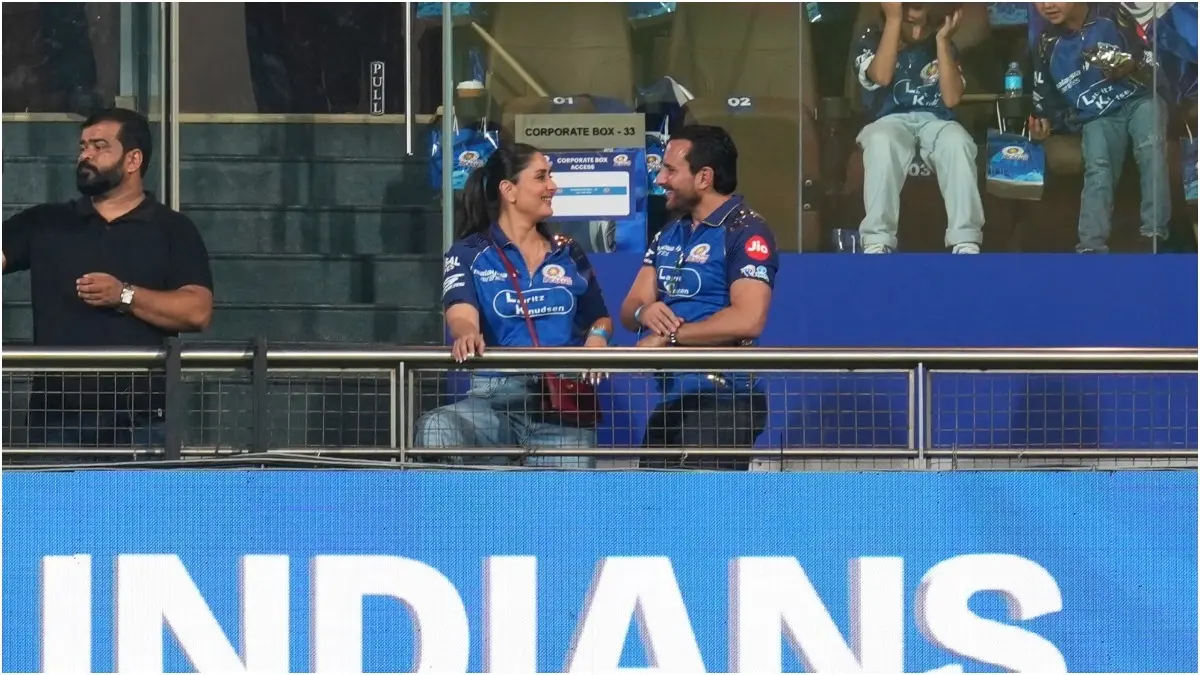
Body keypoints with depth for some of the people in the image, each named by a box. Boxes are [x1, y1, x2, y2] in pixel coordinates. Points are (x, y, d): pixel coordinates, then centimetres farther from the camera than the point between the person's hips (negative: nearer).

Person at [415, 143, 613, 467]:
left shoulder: (568, 253, 17)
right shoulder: (468, 254, 4)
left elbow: (599, 318, 25)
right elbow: (462, 316, -13)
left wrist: (597, 337, 0)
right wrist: (467, 336, -39)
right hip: (495, 398, -3)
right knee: (436, 427, -33)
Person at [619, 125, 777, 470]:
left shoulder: (745, 231, -10)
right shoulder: (669, 235, 17)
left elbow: (748, 319, -22)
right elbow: (629, 310, 13)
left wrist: (669, 337, -16)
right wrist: (644, 312, -12)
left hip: (722, 399, -8)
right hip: (669, 399, 8)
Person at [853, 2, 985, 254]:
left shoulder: (943, 46, 15)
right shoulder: (871, 41, 9)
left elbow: (951, 98, 1)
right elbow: (882, 76, -13)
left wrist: (943, 40, -2)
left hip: (936, 122, 2)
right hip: (889, 121, -2)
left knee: (957, 141, -35)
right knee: (881, 143, -39)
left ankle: (965, 244, -40)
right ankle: (877, 244, -43)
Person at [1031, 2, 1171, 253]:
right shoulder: (1048, 44, 6)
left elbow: (1150, 51, -5)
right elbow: (1045, 96, 15)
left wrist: (1130, 67, -26)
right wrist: (1044, 121, -5)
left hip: (1139, 98, -3)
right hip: (1097, 117, 3)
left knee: (1151, 147, -30)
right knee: (1097, 169, -22)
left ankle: (1154, 236, -32)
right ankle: (1091, 248, -31)